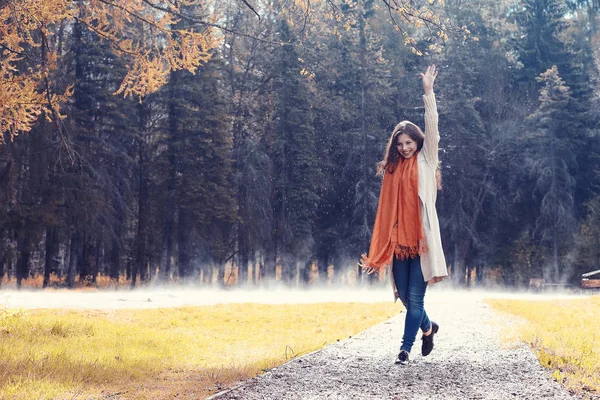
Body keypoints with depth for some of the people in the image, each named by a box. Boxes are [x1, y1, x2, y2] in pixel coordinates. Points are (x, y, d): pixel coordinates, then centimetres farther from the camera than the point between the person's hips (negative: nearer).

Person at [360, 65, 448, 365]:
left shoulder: (426, 161, 3)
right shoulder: (392, 169, 11)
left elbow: (432, 129, -9)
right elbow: (387, 208, 10)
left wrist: (428, 92, -16)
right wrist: (382, 246, 6)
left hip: (421, 238, -4)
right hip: (399, 240, 4)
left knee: (415, 297, -5)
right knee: (404, 295, 10)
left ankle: (405, 348, 3)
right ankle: (428, 327, 36)